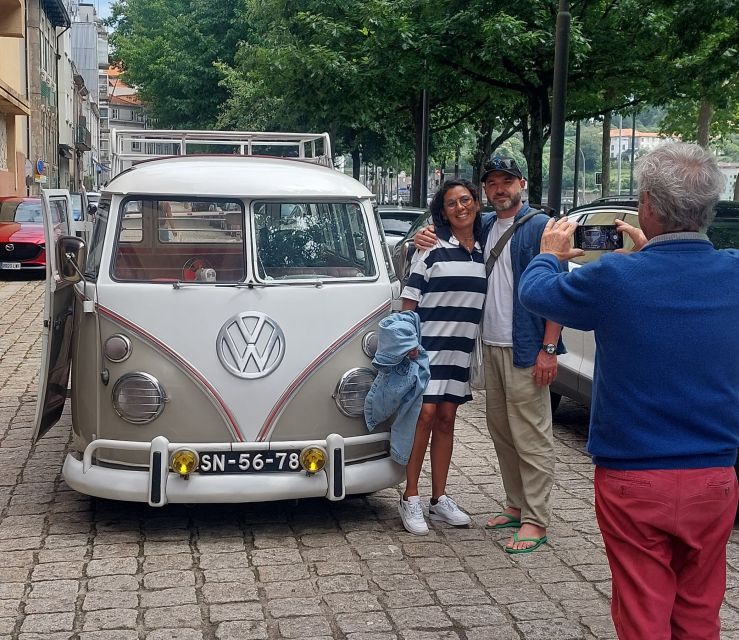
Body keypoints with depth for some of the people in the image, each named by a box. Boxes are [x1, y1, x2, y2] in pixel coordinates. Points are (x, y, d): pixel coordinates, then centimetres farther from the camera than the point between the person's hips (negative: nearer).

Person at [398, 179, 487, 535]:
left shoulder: (484, 253, 11)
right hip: (428, 344, -5)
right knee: (425, 415, -9)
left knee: (446, 419, 9)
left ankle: (439, 499, 17)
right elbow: (409, 299, -6)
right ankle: (410, 499, 0)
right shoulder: (432, 250, -4)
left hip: (461, 348, 5)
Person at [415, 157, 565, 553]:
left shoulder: (539, 227, -8)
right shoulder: (485, 226, 13)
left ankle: (537, 521, 0)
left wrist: (549, 348, -17)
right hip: (491, 345, 8)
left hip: (525, 350, -8)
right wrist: (426, 235, 7)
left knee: (531, 435, -5)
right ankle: (517, 505, 25)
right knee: (500, 431, 14)